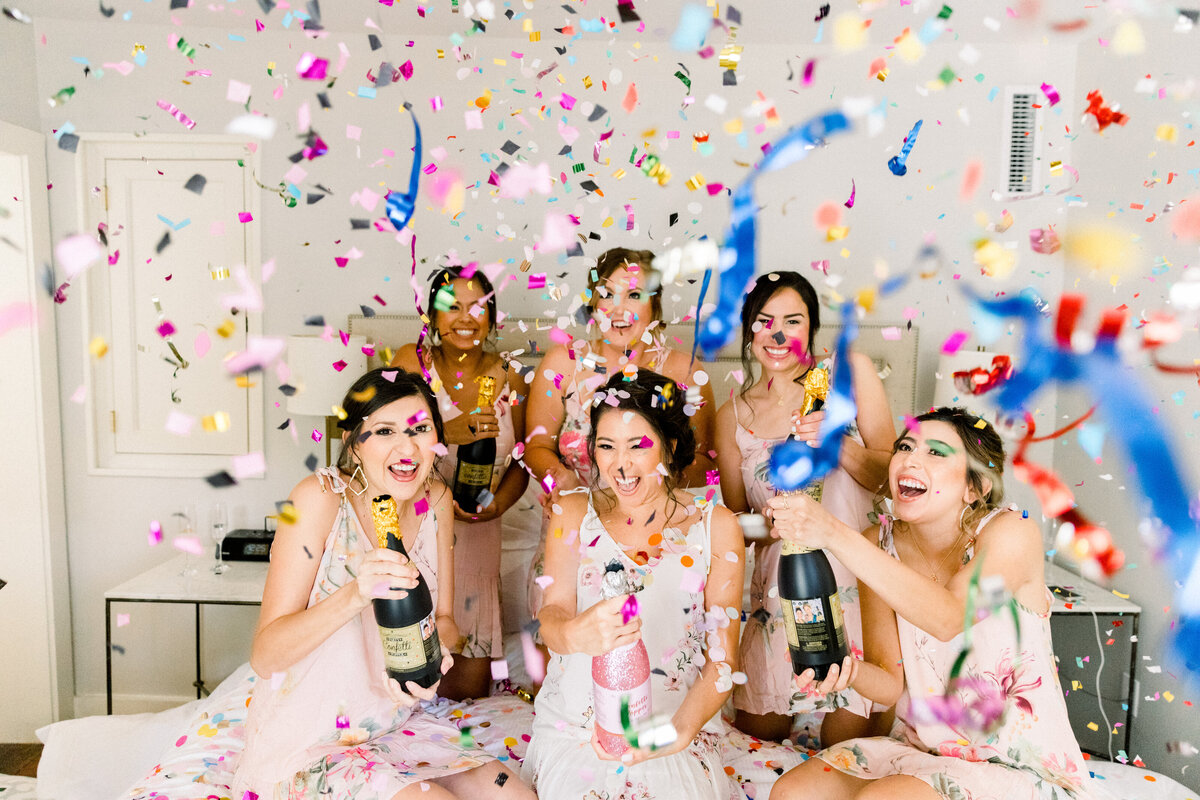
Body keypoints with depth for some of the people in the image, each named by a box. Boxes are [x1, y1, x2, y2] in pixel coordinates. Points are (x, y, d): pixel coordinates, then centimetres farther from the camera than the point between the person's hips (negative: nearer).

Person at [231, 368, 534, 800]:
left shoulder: (434, 499, -2)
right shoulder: (320, 497, -19)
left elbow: (444, 618, 5)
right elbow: (264, 657, -20)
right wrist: (355, 595, -37)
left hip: (397, 725, 5)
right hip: (308, 745, -5)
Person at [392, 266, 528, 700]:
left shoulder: (507, 378, 4)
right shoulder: (412, 362, -2)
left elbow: (520, 464, 9)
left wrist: (497, 504, -10)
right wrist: (449, 432, -28)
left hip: (475, 532, 2)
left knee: (470, 687, 3)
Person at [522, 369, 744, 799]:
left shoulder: (715, 525, 1)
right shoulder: (574, 513, 5)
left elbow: (723, 656, -1)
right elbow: (552, 614, -7)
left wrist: (681, 731, -16)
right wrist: (575, 633, -30)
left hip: (675, 732, 0)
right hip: (573, 726, 1)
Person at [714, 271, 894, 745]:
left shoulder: (851, 372, -1)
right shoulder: (732, 416, 5)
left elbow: (891, 473, -3)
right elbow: (736, 520, 9)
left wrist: (838, 443, -22)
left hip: (855, 572, -2)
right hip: (782, 582, 3)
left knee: (846, 736, -4)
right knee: (757, 729, 6)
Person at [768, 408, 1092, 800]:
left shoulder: (1011, 533, -16)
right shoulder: (880, 543, -5)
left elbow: (949, 618, -37)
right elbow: (892, 683, -5)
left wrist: (836, 535, -46)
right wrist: (851, 673, -29)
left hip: (1022, 766, -4)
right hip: (919, 748, 4)